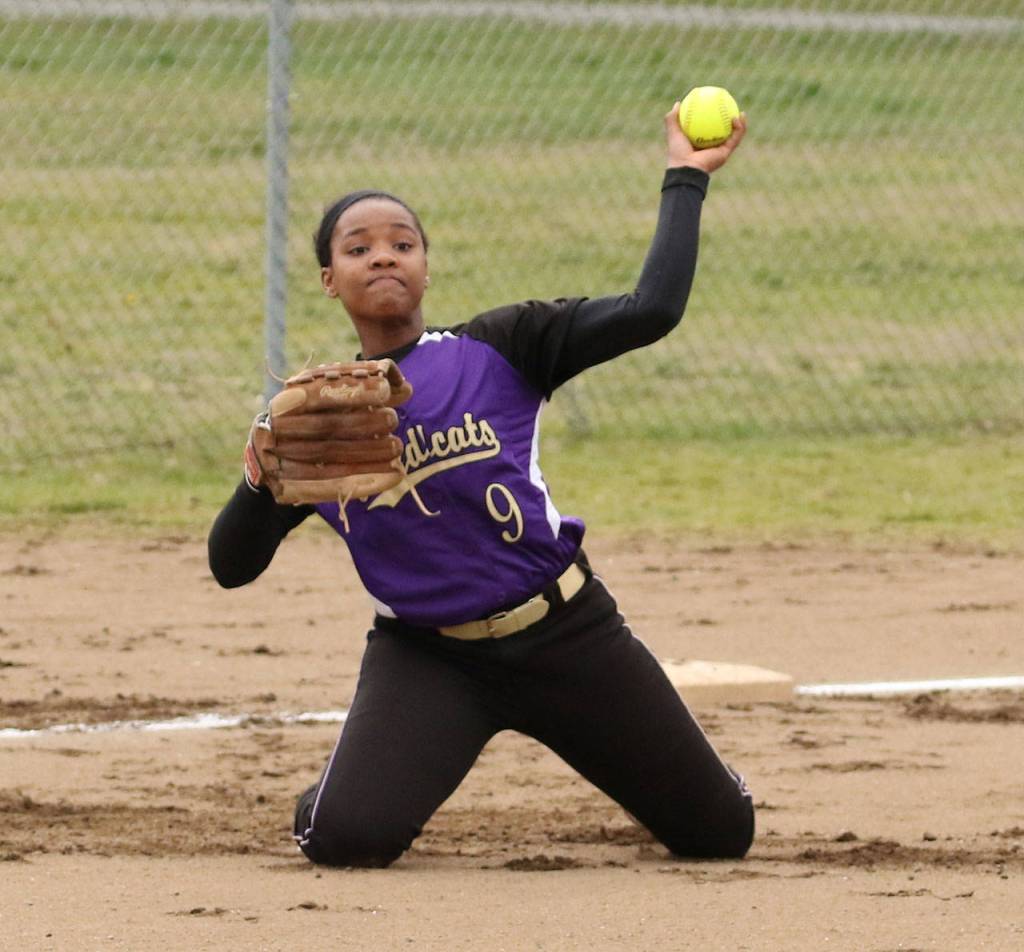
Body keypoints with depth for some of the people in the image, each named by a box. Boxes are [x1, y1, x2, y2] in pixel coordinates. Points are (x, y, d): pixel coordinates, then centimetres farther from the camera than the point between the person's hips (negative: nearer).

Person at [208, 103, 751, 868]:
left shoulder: (500, 348, -5)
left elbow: (650, 311, -14)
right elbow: (232, 567, 0)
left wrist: (686, 180, -11)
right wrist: (265, 481, -20)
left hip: (564, 634, 0)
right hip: (424, 657, 0)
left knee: (721, 833, 6)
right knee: (345, 840, -25)